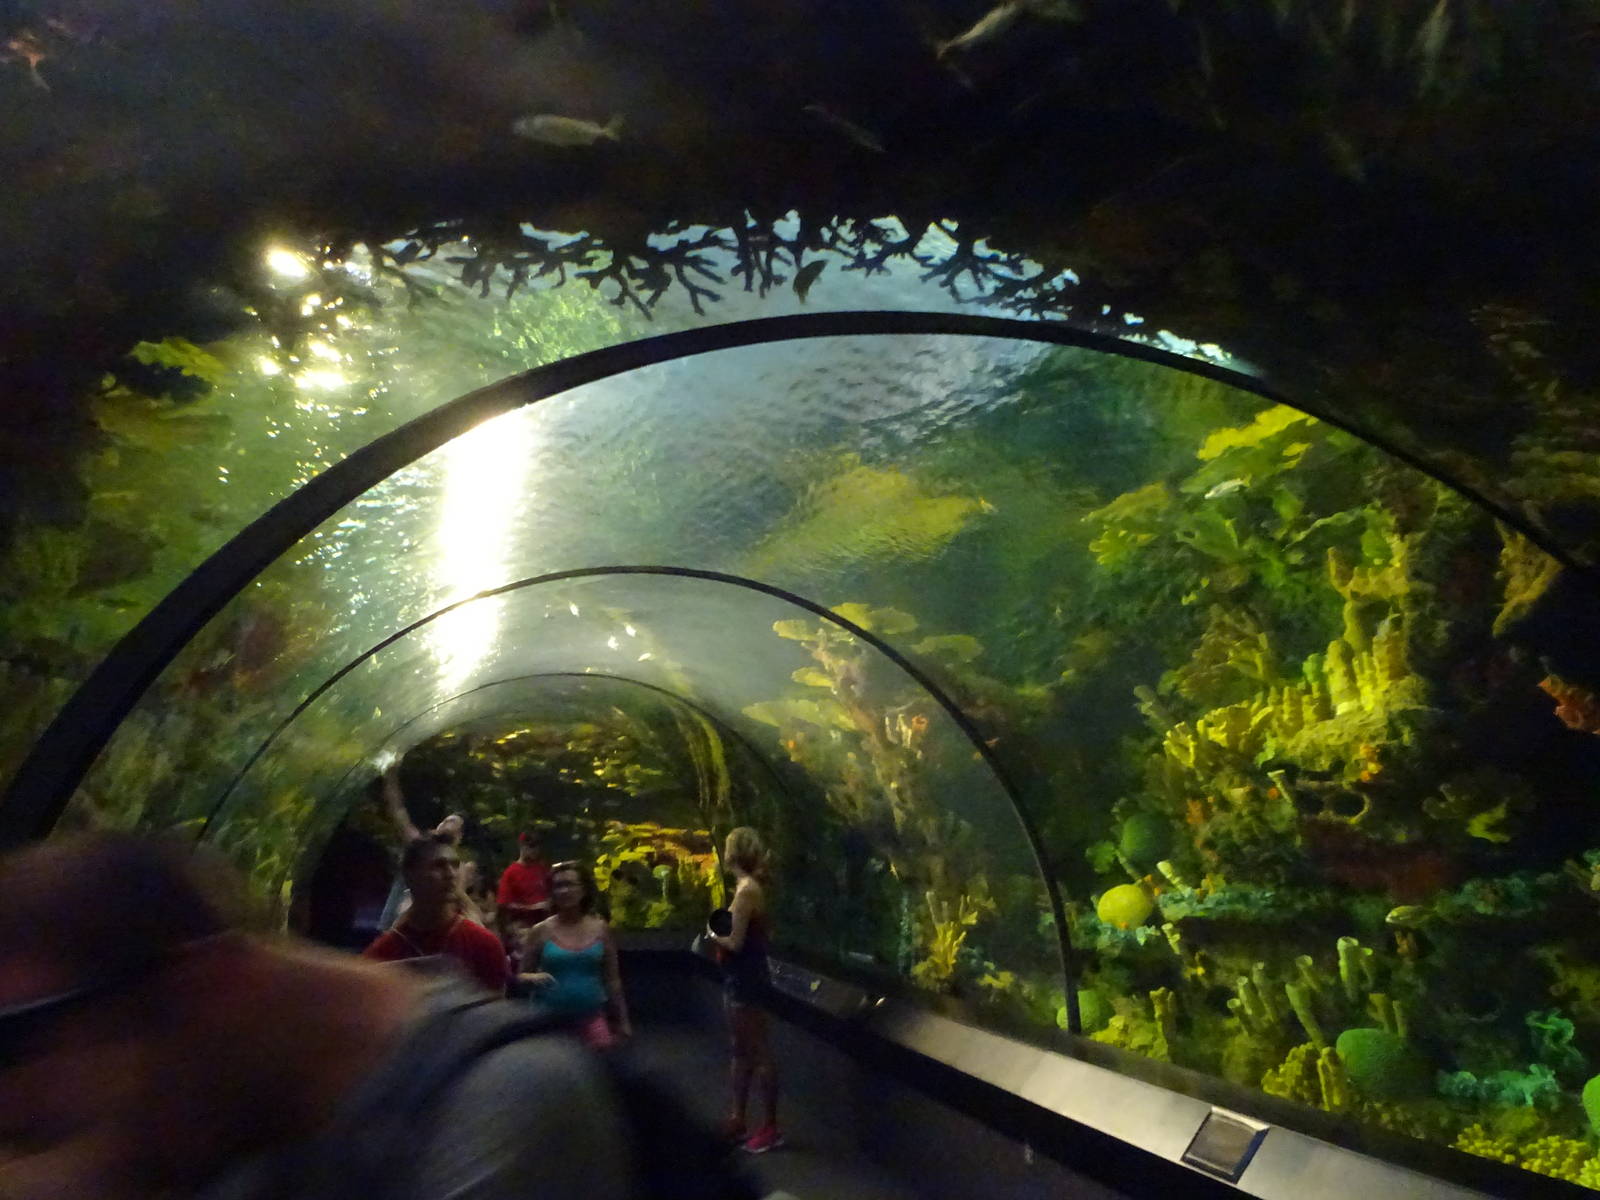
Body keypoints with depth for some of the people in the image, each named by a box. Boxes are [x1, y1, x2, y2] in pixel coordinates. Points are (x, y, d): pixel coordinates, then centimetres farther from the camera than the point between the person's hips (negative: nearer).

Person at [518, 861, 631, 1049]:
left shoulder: (601, 928, 1)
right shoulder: (541, 931, -2)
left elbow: (612, 978, 8)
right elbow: (521, 975, 6)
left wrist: (622, 1020, 9)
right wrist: (533, 978, -17)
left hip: (591, 1016, 1)